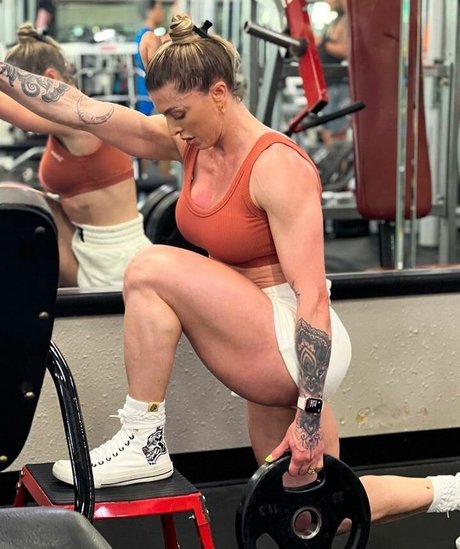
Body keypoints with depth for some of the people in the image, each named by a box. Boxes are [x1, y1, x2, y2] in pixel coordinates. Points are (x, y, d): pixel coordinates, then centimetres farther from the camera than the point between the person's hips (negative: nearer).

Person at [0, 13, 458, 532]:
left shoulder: (279, 167, -21)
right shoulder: (190, 143, 1)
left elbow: (312, 295, -25)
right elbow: (79, 109, -3)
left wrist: (310, 413, -27)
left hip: (295, 347, -9)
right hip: (269, 356, 9)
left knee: (151, 270, -21)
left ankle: (144, 444, -10)